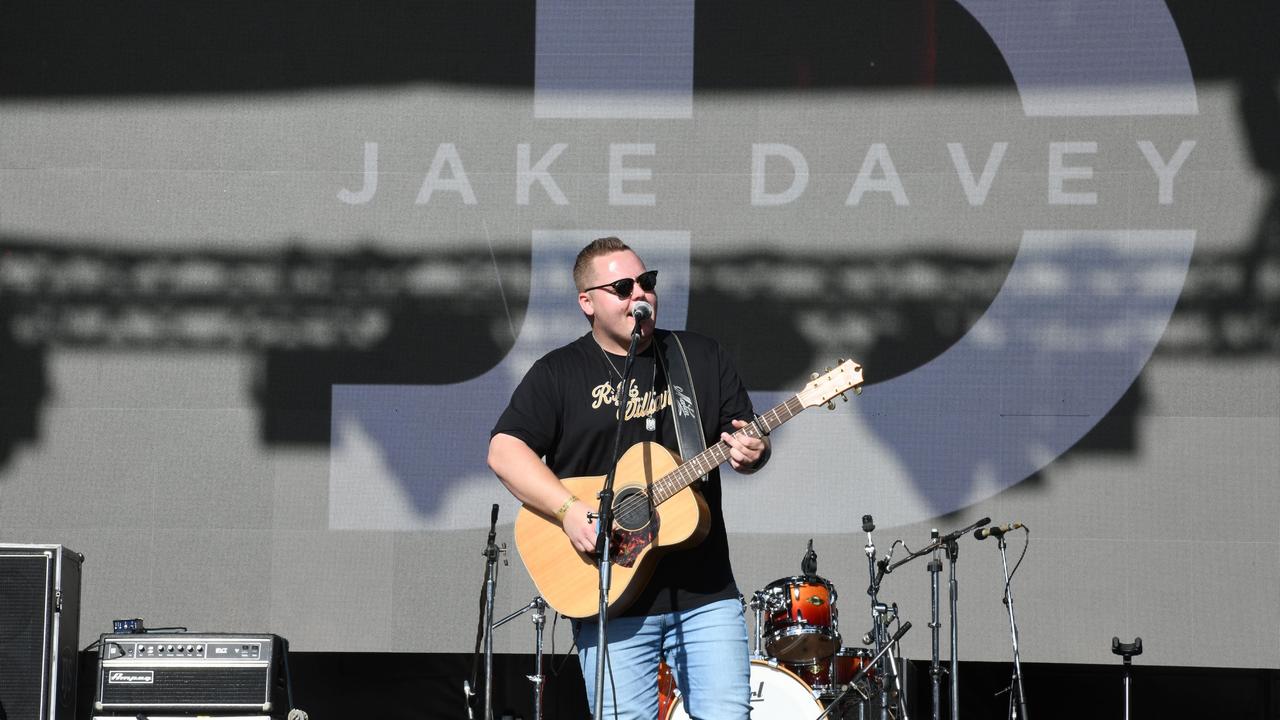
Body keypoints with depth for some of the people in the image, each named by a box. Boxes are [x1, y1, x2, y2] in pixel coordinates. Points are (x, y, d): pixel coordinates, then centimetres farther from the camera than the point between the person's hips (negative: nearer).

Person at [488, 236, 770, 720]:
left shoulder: (702, 358, 12)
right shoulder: (559, 373, 3)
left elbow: (746, 440, 14)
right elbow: (504, 450, -5)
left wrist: (749, 454, -11)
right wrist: (569, 509, -17)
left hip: (705, 592, 2)